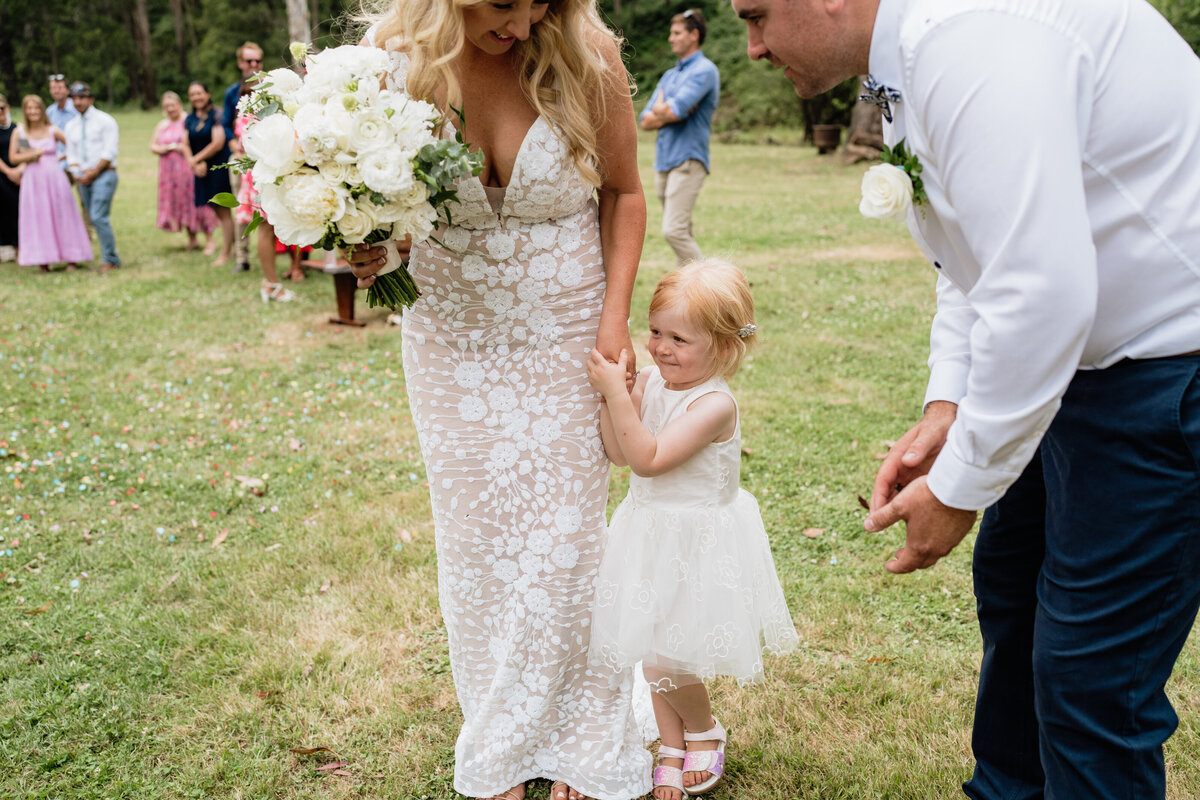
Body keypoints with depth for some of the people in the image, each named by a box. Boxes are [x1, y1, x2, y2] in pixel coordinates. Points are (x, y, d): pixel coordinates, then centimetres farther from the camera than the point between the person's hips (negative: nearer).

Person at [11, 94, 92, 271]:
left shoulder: (52, 131, 3)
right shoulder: (19, 132, 5)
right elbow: (12, 158, 1)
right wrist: (32, 155, -10)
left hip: (55, 178, -1)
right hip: (33, 180, 1)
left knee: (62, 216, 1)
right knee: (37, 219, 1)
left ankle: (71, 259, 6)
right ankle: (43, 261, 7)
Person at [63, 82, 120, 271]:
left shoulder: (105, 121, -1)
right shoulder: (71, 126, 16)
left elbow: (109, 152, -9)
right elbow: (71, 154, 15)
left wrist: (93, 173, -11)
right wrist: (78, 174, -3)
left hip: (104, 174, -6)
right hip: (84, 178, 6)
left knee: (99, 217, -16)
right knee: (94, 219, 4)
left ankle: (110, 259, -10)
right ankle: (110, 258, 8)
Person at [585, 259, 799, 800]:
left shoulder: (715, 404, -24)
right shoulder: (650, 381, -3)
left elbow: (648, 458, -30)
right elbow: (618, 454, -5)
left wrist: (617, 395, -32)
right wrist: (610, 395, -16)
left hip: (699, 544, -7)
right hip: (653, 535, 7)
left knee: (664, 662, -3)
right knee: (653, 653, 16)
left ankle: (706, 731, 28)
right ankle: (672, 747, 37)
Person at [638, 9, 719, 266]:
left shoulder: (704, 70, -5)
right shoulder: (669, 75, 21)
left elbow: (675, 110, -18)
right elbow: (646, 121, 14)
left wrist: (661, 110, 3)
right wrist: (670, 113, -4)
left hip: (688, 160, -8)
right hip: (663, 160, 8)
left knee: (674, 231, -18)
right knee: (683, 234, 10)